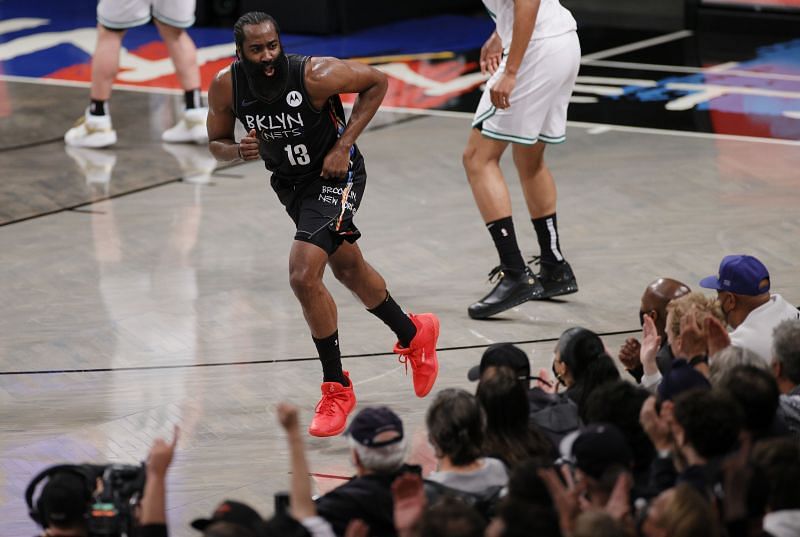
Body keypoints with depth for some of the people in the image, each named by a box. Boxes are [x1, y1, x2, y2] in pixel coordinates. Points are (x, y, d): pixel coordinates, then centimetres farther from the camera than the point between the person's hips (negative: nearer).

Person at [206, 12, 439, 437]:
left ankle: (337, 388, -5)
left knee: (303, 276, -21)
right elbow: (215, 142, -1)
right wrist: (239, 151, -25)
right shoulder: (225, 87, -18)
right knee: (348, 269, 24)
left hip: (334, 175, -6)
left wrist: (344, 145, -19)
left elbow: (376, 82, -13)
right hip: (290, 181, 7)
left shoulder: (315, 75, -30)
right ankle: (413, 334, 49)